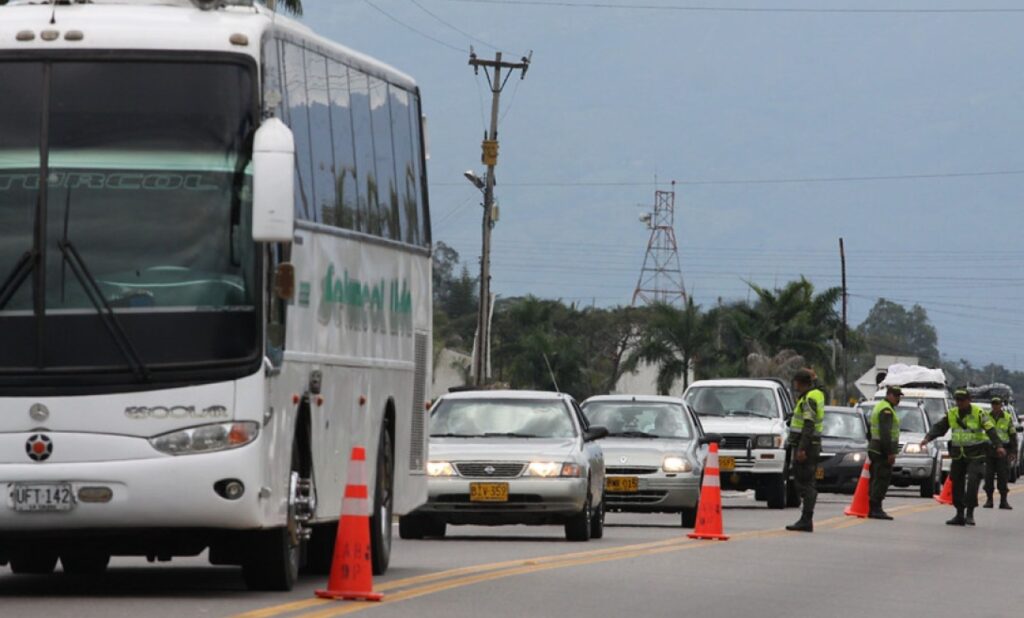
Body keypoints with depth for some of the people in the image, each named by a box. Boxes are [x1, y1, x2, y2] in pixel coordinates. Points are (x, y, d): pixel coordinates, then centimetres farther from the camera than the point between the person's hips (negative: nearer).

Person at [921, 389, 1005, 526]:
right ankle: (960, 515, 16)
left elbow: (990, 430, -13)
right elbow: (939, 427, 7)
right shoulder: (952, 413, 7)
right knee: (957, 484, 6)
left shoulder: (979, 413, -7)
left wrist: (998, 446, -25)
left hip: (975, 455, -5)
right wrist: (928, 438, -9)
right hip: (958, 455, 5)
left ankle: (970, 514, -12)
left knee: (972, 482, -17)